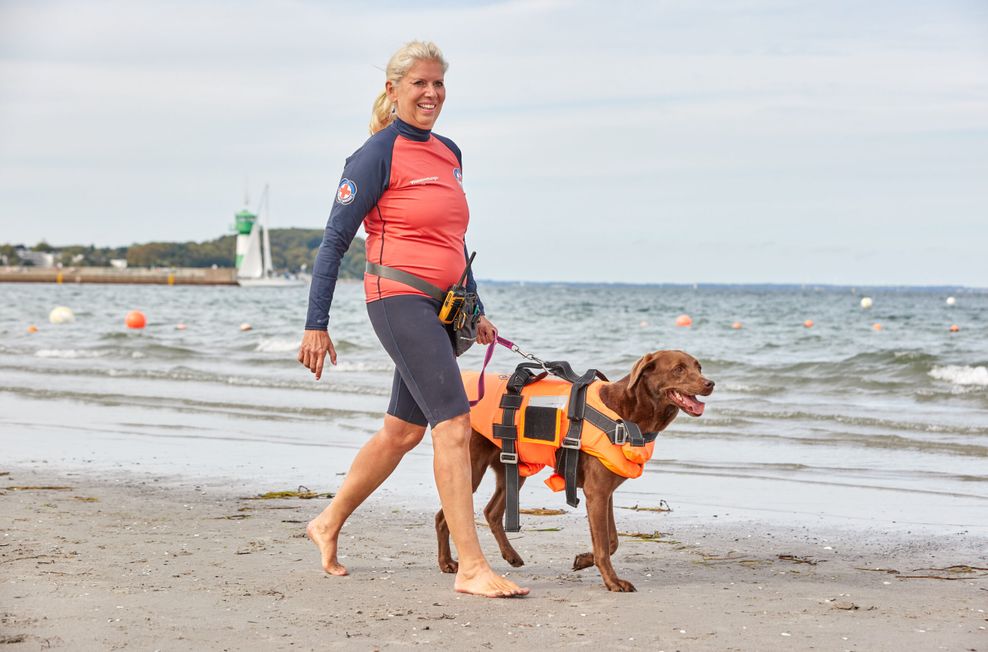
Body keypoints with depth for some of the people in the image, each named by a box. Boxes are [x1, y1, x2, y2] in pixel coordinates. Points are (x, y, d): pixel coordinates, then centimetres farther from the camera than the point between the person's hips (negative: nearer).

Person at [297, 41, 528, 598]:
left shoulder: (450, 154, 14)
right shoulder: (378, 155, -8)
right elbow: (336, 240, -8)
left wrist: (475, 311, 23)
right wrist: (317, 324, -11)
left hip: (442, 306, 8)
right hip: (399, 300, -8)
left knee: (404, 429, 14)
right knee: (455, 424, -15)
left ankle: (329, 525, 32)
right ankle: (472, 568, -13)